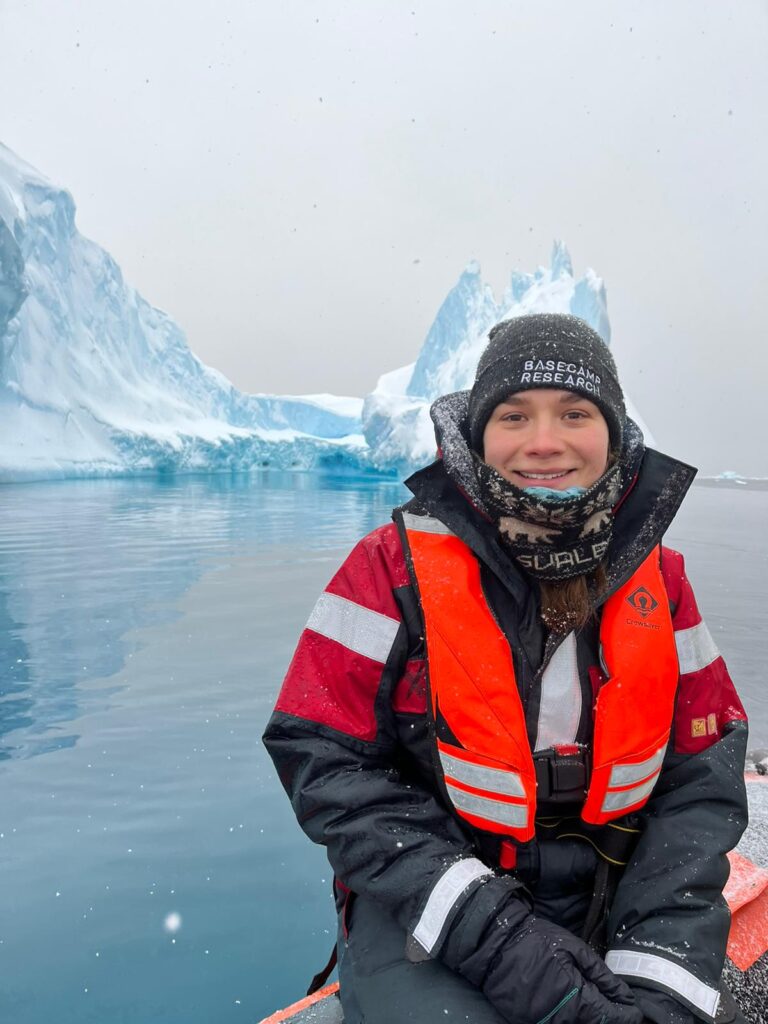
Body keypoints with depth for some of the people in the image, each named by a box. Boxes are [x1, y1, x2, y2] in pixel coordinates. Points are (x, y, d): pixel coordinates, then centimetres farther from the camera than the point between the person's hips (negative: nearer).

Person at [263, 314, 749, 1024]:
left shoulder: (656, 577, 0)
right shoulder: (398, 566, -12)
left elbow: (704, 771, 1)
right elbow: (324, 759, -14)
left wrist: (658, 966, -11)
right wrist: (495, 937, -20)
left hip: (606, 908, 5)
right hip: (425, 910, -4)